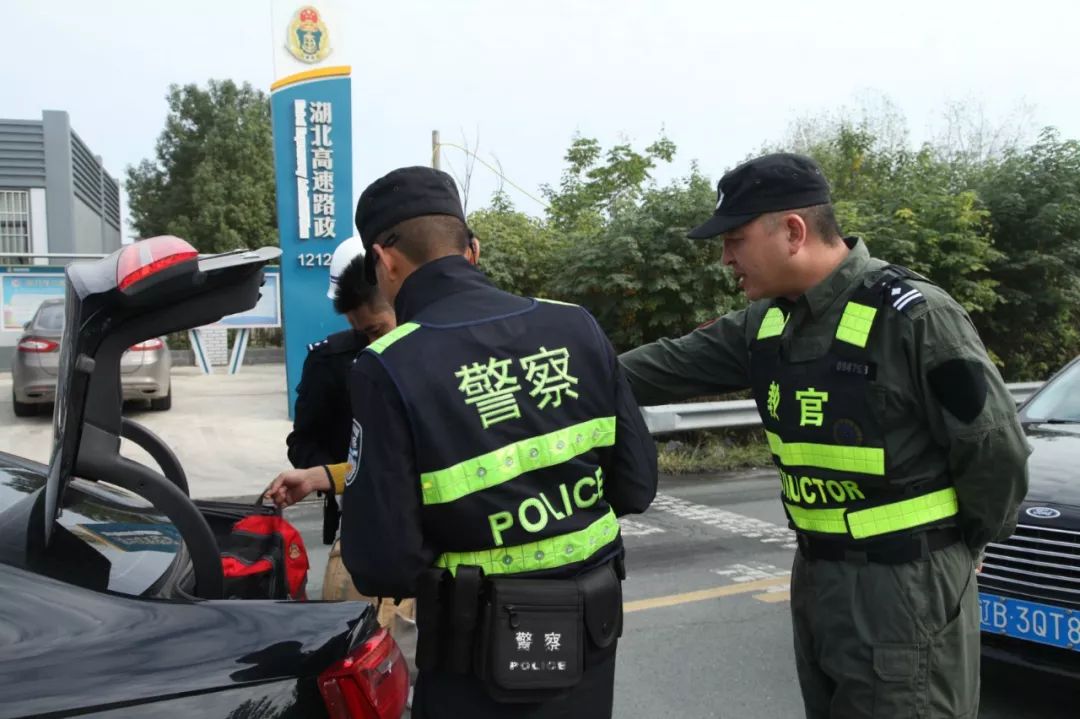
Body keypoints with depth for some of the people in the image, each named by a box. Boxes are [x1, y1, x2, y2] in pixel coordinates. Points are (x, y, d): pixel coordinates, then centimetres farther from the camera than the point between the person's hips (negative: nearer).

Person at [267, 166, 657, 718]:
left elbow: (382, 563, -20)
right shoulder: (576, 327, -7)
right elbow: (636, 484, -2)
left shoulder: (389, 368, -20)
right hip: (590, 635, 5)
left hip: (483, 654, -4)